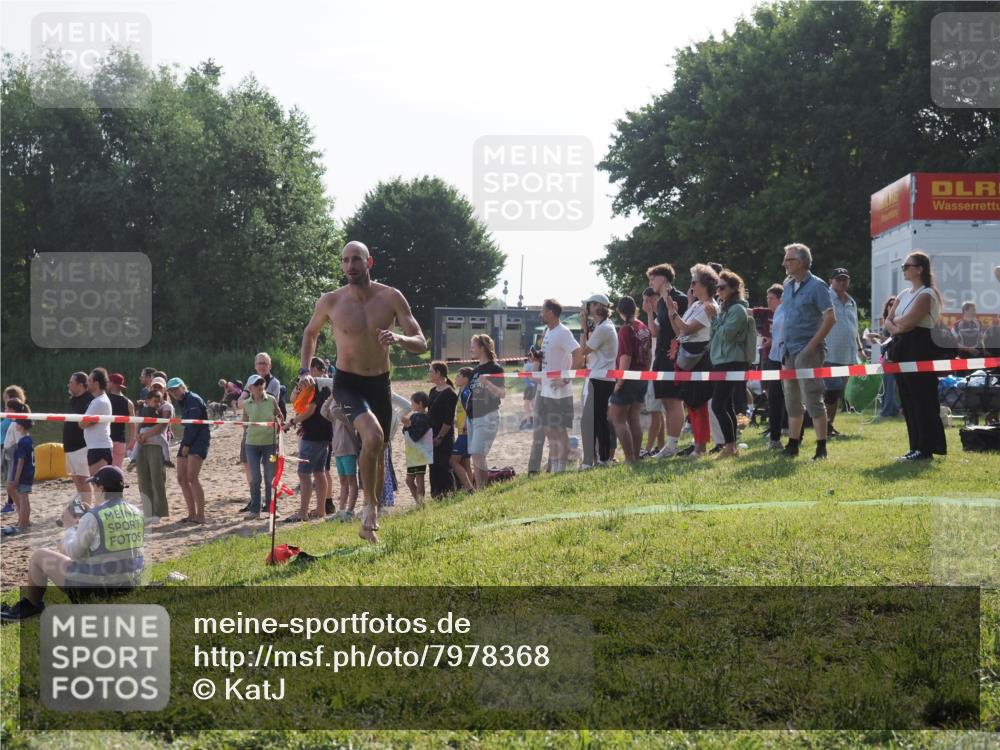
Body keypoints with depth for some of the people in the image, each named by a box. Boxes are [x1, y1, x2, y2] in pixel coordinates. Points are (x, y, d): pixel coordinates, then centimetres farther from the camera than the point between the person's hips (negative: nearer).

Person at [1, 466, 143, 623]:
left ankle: (31, 606, 31)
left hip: (97, 585, -7)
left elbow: (73, 553, -9)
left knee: (38, 556, 12)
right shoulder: (136, 514, 1)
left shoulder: (93, 517, -19)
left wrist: (70, 526, 8)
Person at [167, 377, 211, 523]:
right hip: (187, 440, 9)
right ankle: (192, 514, 10)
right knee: (182, 478, 4)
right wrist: (184, 444, 5)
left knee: (192, 477, -18)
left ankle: (200, 515, -16)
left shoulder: (194, 399, -9)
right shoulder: (181, 403, 18)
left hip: (200, 439, -9)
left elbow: (194, 424, -15)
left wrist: (187, 445, -14)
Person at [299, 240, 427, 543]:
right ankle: (370, 506, -14)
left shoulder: (391, 298, -6)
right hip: (347, 383, -3)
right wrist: (305, 370, 4)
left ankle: (370, 522, 31)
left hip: (380, 384, 3)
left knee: (379, 452, 13)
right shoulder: (330, 301, -7)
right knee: (373, 436, -30)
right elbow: (310, 332, 14)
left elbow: (421, 344, -6)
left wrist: (399, 339, -27)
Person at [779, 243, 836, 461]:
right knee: (792, 400, 12)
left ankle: (821, 447, -7)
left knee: (813, 399, -9)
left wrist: (813, 344, -17)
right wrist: (784, 347, 11)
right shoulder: (788, 286, 13)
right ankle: (792, 445, 19)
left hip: (807, 351, -8)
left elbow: (830, 318, -14)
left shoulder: (816, 286, -9)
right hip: (790, 351, 8)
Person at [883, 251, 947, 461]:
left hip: (920, 348, -9)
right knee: (907, 400, 8)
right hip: (902, 349, 9)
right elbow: (888, 321, 12)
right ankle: (916, 447, 13)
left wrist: (896, 321, 0)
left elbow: (909, 321, -18)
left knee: (922, 398, -8)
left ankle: (925, 449, -7)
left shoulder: (926, 294, -8)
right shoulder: (903, 294, 19)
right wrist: (896, 328, -8)